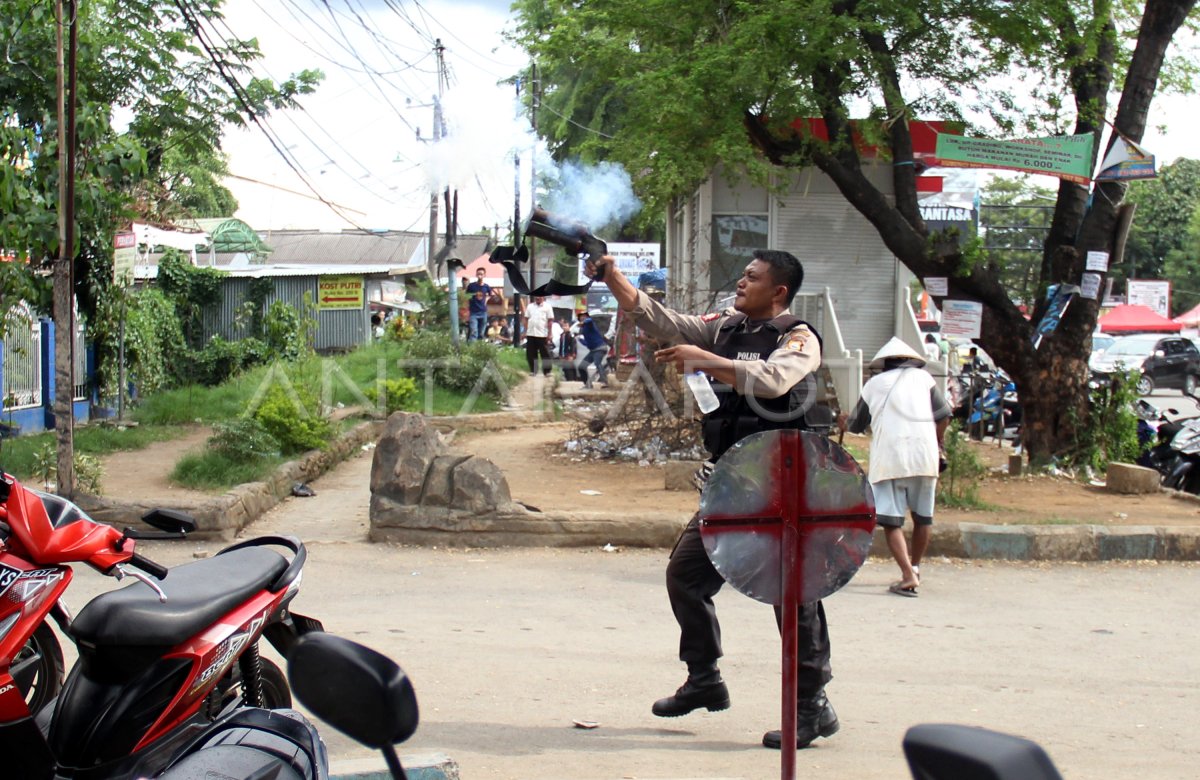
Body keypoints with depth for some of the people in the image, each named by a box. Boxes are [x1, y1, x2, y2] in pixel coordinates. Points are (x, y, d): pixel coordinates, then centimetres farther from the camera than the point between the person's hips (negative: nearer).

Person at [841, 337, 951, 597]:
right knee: (923, 516, 19)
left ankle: (908, 576, -17)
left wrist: (844, 422, 46)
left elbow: (856, 425, 23)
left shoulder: (874, 384, 15)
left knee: (891, 521, -3)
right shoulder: (922, 377, 13)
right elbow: (943, 416, 6)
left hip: (887, 460, -1)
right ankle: (915, 567, 30)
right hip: (923, 457, 1)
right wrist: (937, 447, 22)